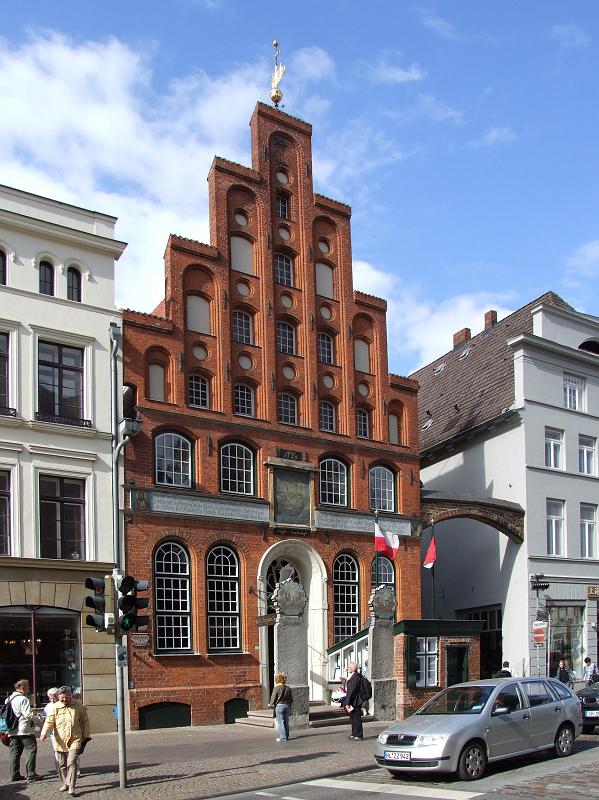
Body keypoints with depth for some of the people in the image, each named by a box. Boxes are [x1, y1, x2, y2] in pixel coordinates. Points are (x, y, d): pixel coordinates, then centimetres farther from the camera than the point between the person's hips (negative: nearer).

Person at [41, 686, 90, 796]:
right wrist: (44, 733, -23)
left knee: (72, 763, -14)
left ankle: (71, 787, -12)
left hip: (74, 741, -2)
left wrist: (86, 735, 12)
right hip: (60, 742, 2)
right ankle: (64, 784, 31)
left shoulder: (78, 707, 3)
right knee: (62, 764, 12)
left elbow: (85, 721, 12)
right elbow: (49, 722, -6)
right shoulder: (54, 708, 0)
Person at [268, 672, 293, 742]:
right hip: (287, 706, 5)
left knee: (281, 722, 0)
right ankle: (286, 736, 19)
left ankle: (283, 737, -1)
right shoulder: (288, 688, 4)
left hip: (279, 706, -5)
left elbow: (273, 698, -6)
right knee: (286, 722, 13)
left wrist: (270, 705, 12)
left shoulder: (276, 688, -12)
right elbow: (291, 699, 8)